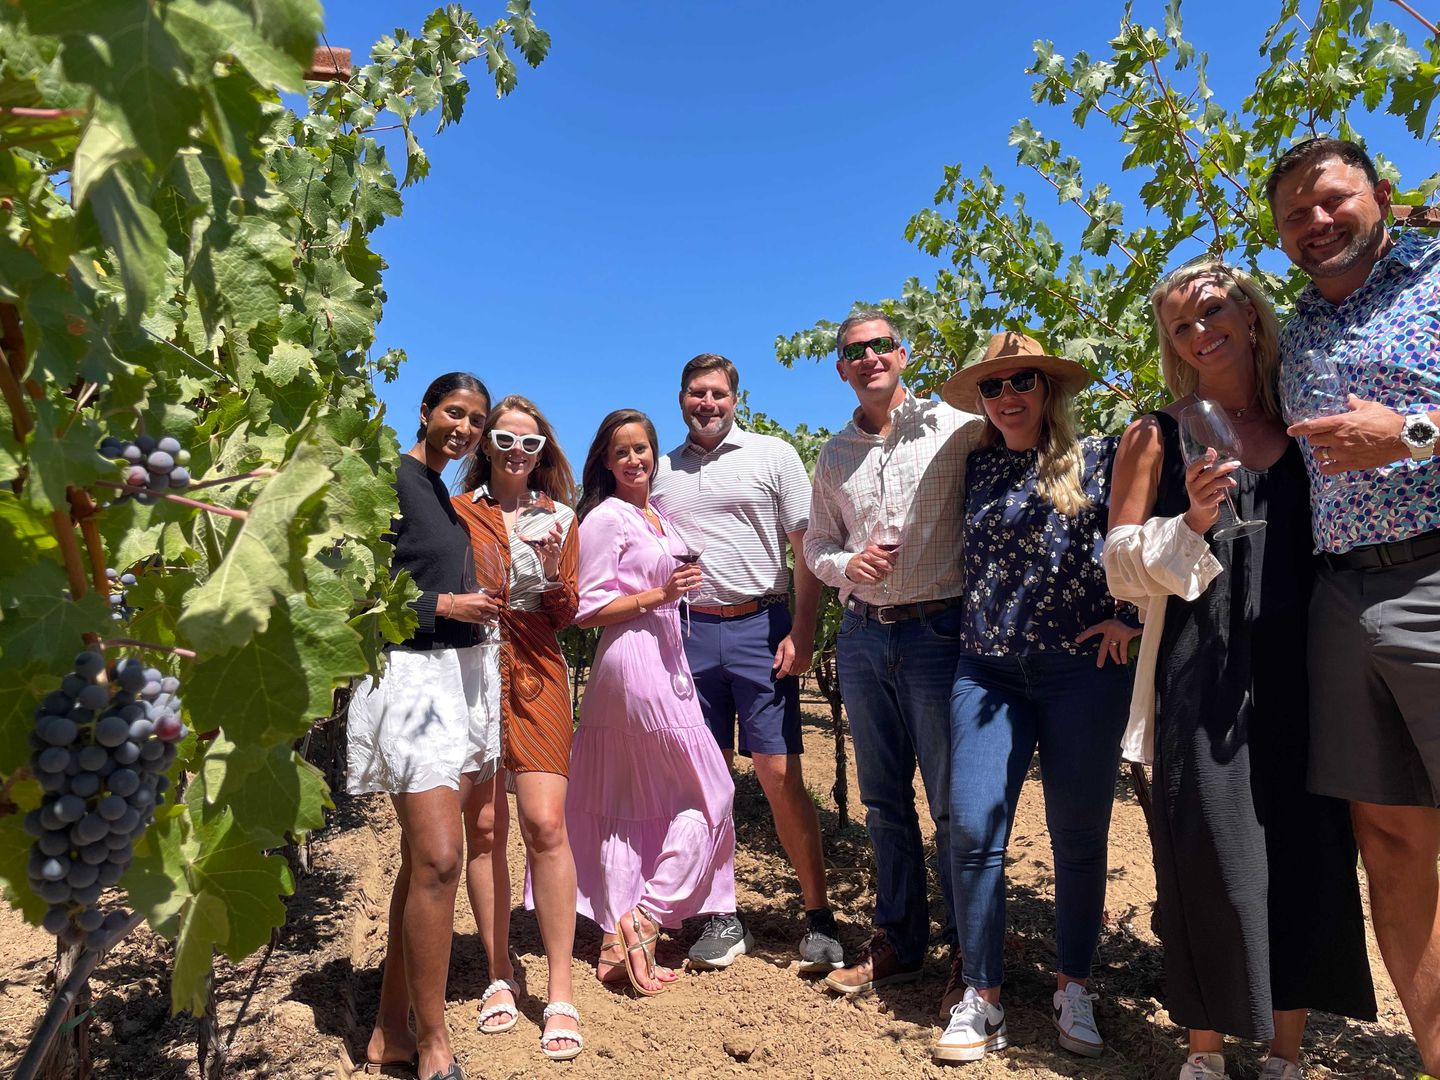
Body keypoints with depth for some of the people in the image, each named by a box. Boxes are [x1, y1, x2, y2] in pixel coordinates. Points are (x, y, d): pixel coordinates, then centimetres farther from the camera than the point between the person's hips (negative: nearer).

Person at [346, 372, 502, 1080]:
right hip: (410, 676, -8)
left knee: (423, 858, 11)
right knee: (438, 858, -11)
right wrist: (444, 606, -13)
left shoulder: (447, 500, 18)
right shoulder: (388, 483, -7)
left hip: (462, 676, 8)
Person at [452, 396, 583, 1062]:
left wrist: (553, 569, -8)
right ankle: (500, 973, 17)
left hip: (534, 673, 0)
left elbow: (566, 617, 9)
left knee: (545, 823, -10)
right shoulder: (456, 511, 9)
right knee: (484, 827, 0)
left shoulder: (557, 516, 12)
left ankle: (560, 991, -1)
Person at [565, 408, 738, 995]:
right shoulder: (604, 518, -8)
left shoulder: (660, 518, 16)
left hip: (665, 659, 8)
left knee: (629, 805, 9)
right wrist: (660, 595, -19)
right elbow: (588, 610, -13)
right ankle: (644, 924, 2)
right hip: (632, 658, -8)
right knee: (709, 794, -2)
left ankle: (618, 942, 16)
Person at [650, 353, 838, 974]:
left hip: (759, 627, -3)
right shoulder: (661, 471, 14)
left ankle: (818, 916, 9)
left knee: (780, 775, -4)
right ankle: (722, 919, 18)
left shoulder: (772, 456, 4)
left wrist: (802, 634, -9)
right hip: (687, 634, 3)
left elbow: (807, 548, 0)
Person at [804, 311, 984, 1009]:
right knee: (884, 801, 14)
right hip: (863, 637, 5)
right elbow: (816, 541, 17)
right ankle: (897, 943, 29)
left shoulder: (954, 428, -3)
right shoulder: (834, 456, 12)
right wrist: (844, 564, -2)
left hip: (937, 632, -5)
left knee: (952, 804, 3)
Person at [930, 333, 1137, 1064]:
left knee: (1078, 834, 5)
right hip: (987, 670, 2)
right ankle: (981, 997, 8)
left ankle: (1072, 986, 26)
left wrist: (1134, 617, -4)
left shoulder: (1099, 458, 3)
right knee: (973, 827, -6)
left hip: (1082, 668, -2)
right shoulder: (977, 468, 11)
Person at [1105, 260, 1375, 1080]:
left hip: (1301, 671, 3)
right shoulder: (1157, 437, 5)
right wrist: (1190, 523, -15)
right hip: (1202, 674, -3)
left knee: (1307, 855, 5)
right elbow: (1121, 565, -1)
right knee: (1212, 860, -2)